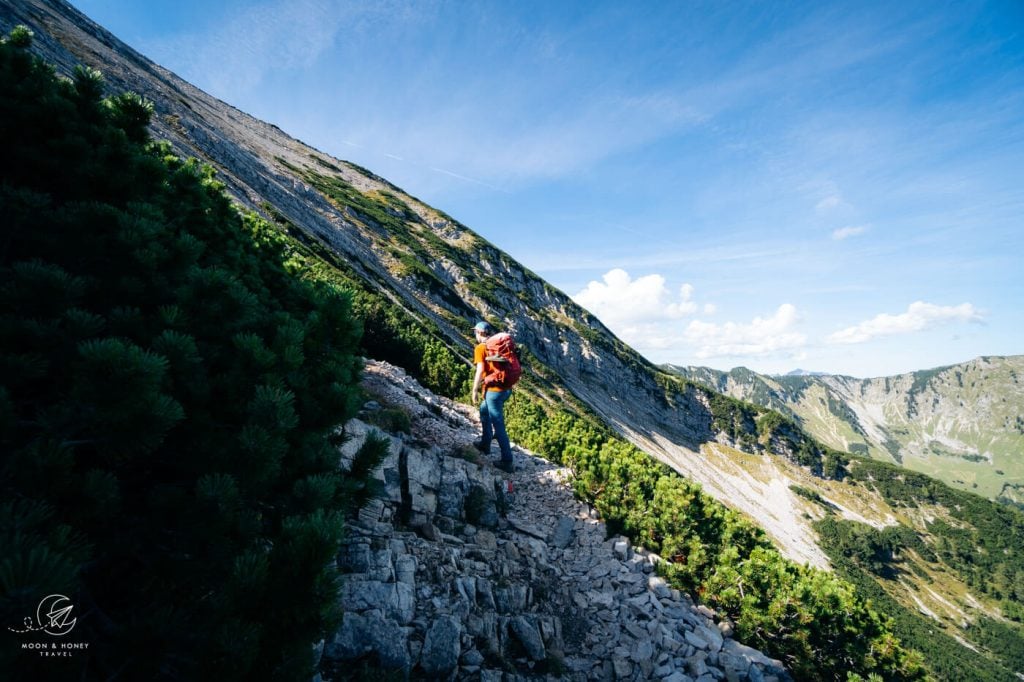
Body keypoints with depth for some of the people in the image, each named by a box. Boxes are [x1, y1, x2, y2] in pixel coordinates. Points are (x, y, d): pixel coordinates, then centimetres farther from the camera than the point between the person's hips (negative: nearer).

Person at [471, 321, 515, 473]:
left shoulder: (480, 348, -7)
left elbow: (480, 371, -16)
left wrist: (474, 390, -7)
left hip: (494, 390, -8)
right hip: (506, 388, 8)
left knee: (498, 426, 0)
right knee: (484, 410, 29)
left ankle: (507, 462, 5)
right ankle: (485, 444, 38)